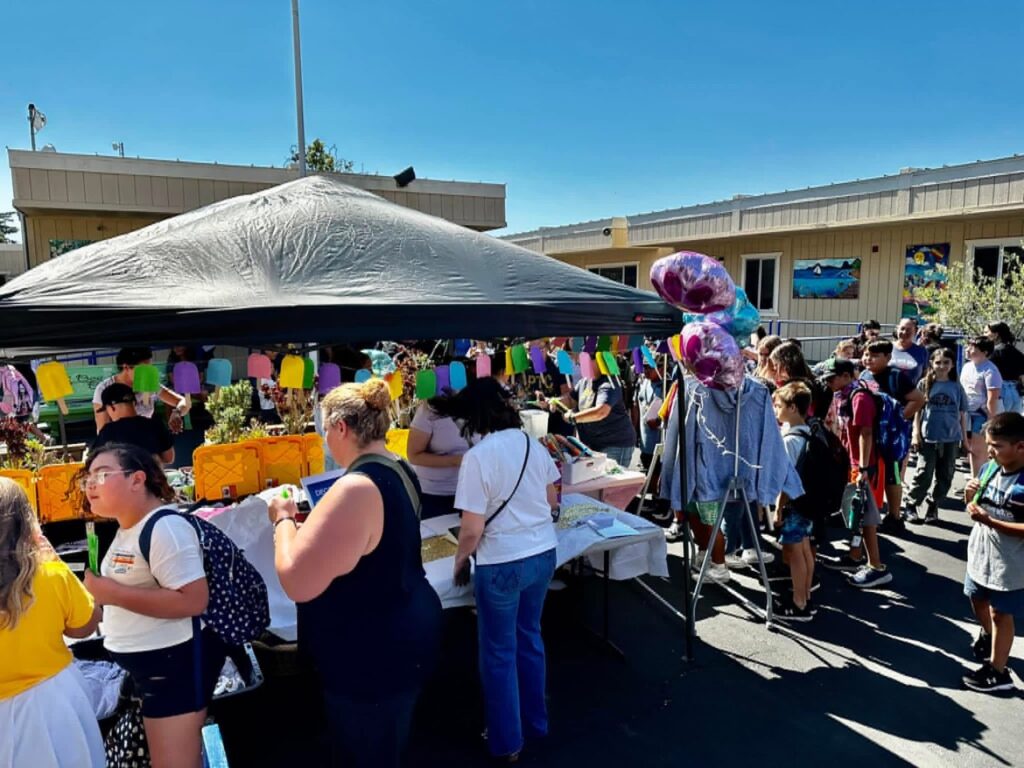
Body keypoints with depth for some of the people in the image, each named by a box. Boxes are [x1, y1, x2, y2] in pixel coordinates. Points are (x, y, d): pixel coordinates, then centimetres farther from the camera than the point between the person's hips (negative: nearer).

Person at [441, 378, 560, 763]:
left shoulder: (477, 456, -20)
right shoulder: (532, 443, -1)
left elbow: (472, 530, -19)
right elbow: (552, 500, 12)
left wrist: (460, 558, 0)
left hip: (502, 563, -6)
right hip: (544, 553, 7)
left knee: (499, 653, 13)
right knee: (530, 638, 24)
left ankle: (507, 741, 30)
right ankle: (535, 721, 41)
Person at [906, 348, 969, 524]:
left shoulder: (957, 387, 4)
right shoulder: (924, 384, -1)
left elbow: (962, 414, 8)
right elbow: (917, 411, 2)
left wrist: (964, 438, 8)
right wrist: (916, 434, -5)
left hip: (951, 439, 3)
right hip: (928, 437, -2)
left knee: (945, 477, 8)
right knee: (924, 475, -3)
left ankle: (933, 507, 20)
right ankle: (911, 507, 7)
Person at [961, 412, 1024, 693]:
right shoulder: (989, 468, -3)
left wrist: (988, 521, -30)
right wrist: (970, 496, -10)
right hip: (980, 553, 7)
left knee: (1000, 612, 7)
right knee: (977, 598, 25)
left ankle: (998, 672, 23)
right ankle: (987, 634, 54)